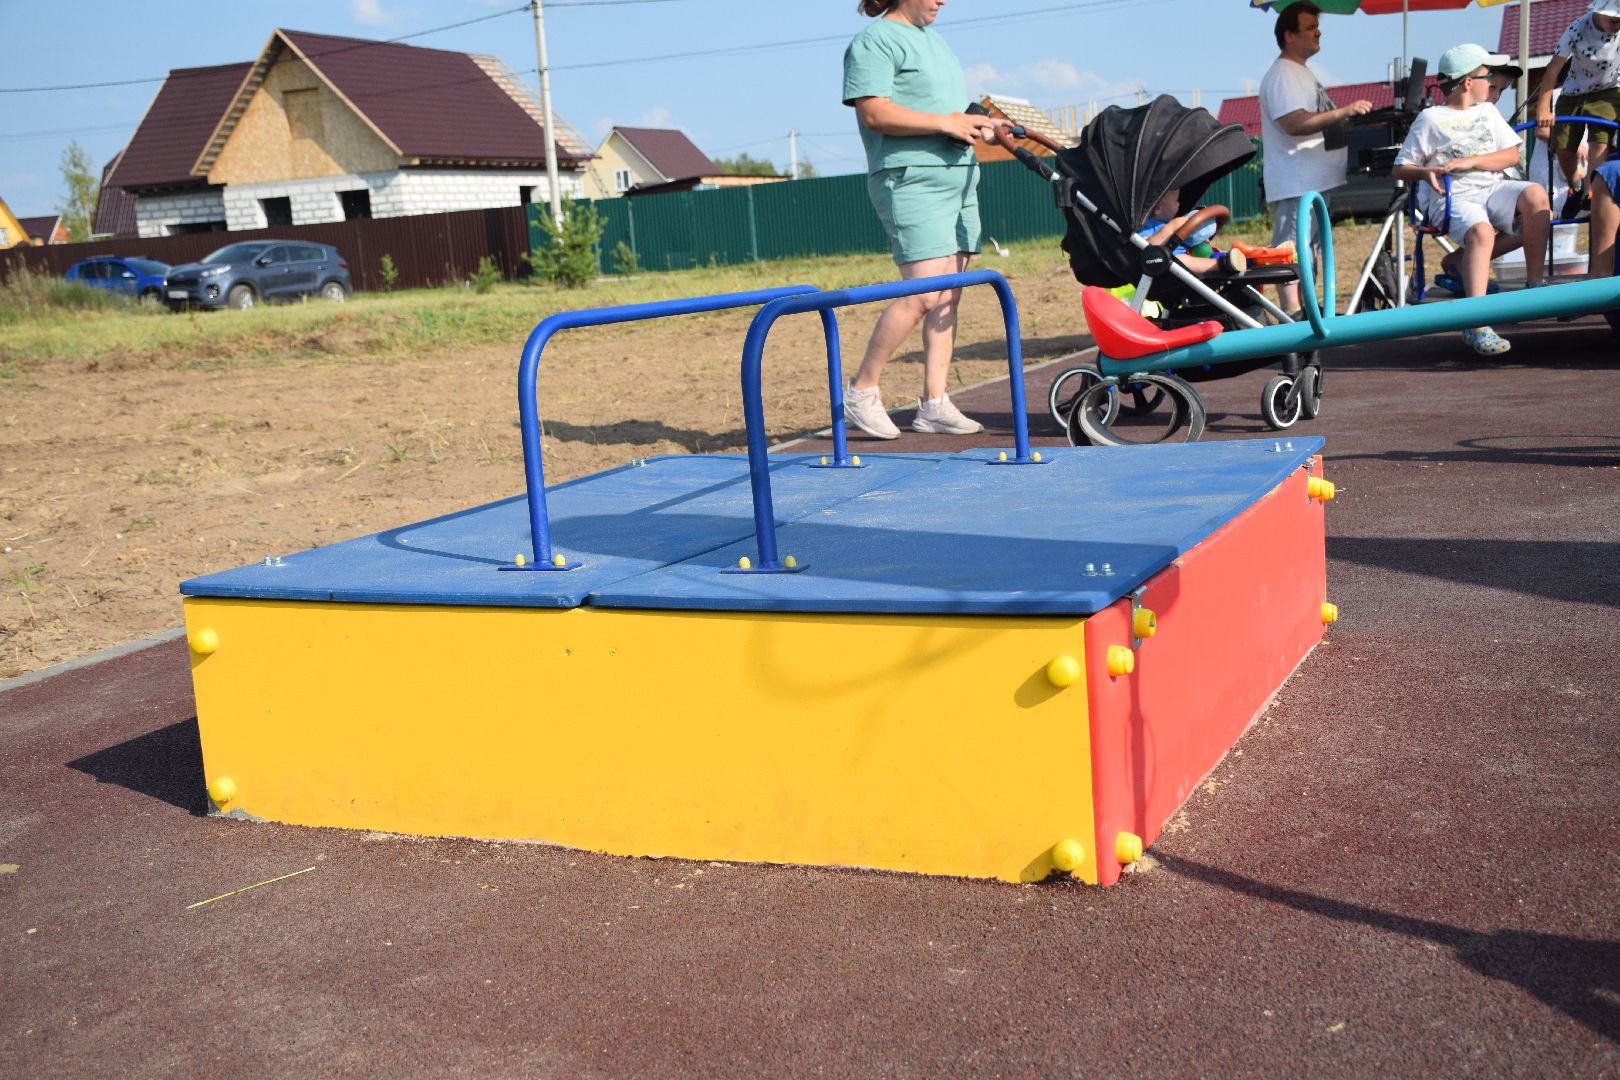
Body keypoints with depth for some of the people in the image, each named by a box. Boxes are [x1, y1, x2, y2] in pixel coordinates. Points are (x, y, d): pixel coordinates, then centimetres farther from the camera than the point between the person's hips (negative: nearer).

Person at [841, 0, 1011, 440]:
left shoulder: (933, 39, 22)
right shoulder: (875, 41, -5)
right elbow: (874, 113, -17)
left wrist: (981, 125, 11)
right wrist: (946, 123, -18)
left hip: (960, 178, 9)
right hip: (912, 182, -9)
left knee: (949, 295, 4)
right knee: (925, 293, -16)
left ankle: (934, 404, 7)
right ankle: (862, 391, -4)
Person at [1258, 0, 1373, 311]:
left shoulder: (1302, 73, 22)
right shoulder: (1282, 75, -12)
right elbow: (1294, 123, -25)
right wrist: (1343, 111, -31)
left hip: (1314, 181, 11)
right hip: (1295, 186, -11)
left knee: (1308, 251, 14)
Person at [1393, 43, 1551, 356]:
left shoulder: (1487, 111, 20)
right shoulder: (1430, 119, 5)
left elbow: (1512, 155, 9)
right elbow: (1400, 169, 3)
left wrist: (1471, 161, -8)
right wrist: (1426, 172, -19)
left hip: (1492, 188, 5)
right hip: (1451, 198, -5)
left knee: (1535, 195, -26)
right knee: (1481, 231, -36)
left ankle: (1533, 286, -16)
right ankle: (1476, 325, -42)